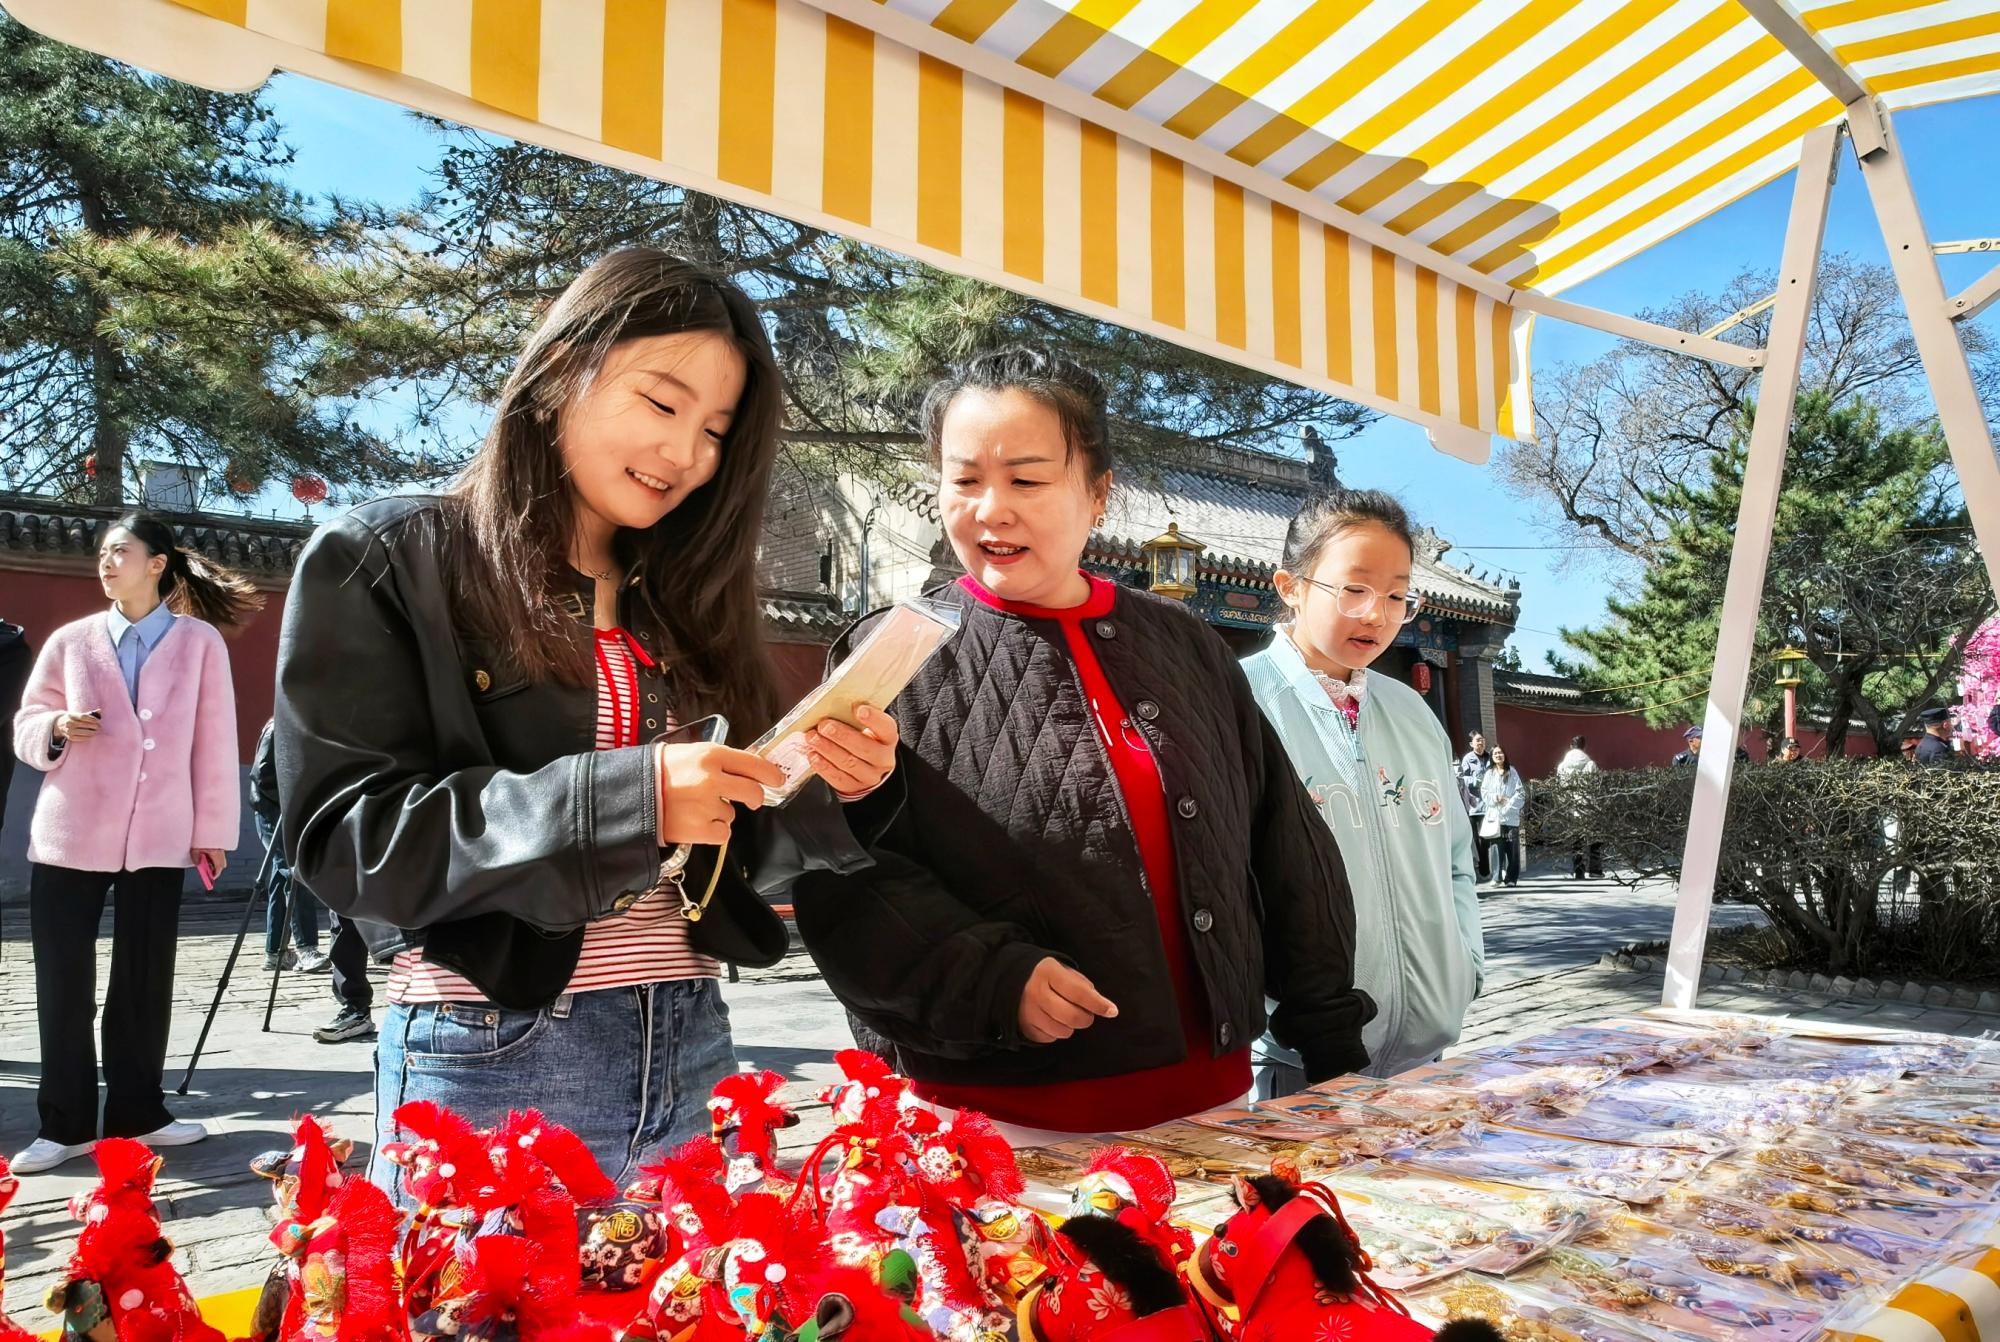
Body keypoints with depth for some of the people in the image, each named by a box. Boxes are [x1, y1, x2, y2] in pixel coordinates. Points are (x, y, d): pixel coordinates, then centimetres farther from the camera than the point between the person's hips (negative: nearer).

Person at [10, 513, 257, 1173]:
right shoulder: (71, 640, 6)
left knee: (146, 980, 8)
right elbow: (25, 723, 11)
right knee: (63, 980, 3)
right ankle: (64, 1125, 15)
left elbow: (215, 741, 2)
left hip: (160, 838, -1)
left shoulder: (200, 642, 2)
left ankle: (137, 1113, 21)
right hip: (68, 833, 1)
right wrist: (57, 728, -13)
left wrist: (214, 829, 0)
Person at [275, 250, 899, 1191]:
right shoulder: (385, 563, -3)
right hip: (495, 1061, -5)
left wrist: (820, 792, -8)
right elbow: (345, 835, -14)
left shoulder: (686, 599, 12)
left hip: (689, 1051, 5)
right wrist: (623, 794, -25)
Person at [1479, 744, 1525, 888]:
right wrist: (1495, 798, -10)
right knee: (1496, 845, -4)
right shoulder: (1489, 773, 10)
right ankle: (1497, 877, -1)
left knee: (1511, 846, -2)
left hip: (1510, 814, -1)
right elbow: (1484, 791, 6)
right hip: (1494, 814, 1)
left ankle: (1511, 878, 4)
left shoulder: (1512, 772, 7)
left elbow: (1520, 792, 2)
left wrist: (1509, 803, -10)